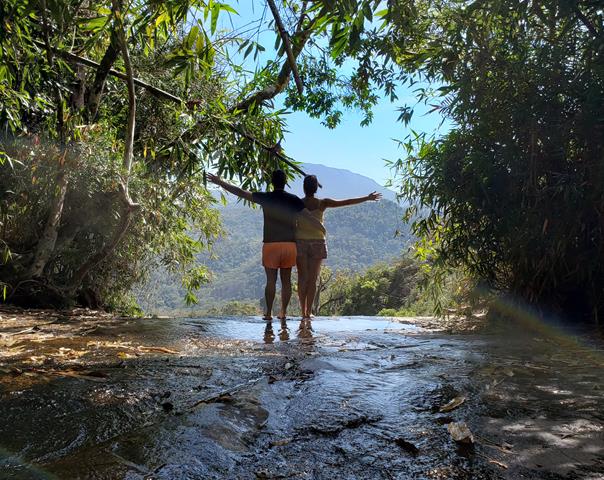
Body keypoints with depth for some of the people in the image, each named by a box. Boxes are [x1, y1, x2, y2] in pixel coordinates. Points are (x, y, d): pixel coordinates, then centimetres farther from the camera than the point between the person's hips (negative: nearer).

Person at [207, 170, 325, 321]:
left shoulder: (265, 198, -3)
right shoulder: (293, 200, -1)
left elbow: (240, 192, 0)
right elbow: (310, 219, -4)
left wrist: (220, 182, 10)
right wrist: (324, 231, 9)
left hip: (270, 244, -1)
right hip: (289, 244, 1)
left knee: (271, 280, 3)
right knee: (286, 280, 8)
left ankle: (269, 312, 5)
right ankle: (283, 312, 12)